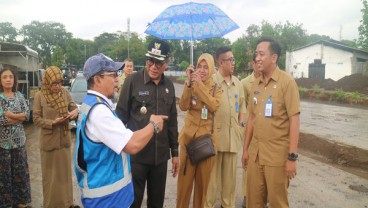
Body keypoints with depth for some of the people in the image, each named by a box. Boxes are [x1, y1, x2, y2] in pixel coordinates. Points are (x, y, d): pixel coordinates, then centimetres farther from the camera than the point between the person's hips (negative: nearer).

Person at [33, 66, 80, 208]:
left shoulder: (65, 93, 0)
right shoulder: (39, 96, -8)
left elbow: (73, 108, 4)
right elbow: (36, 119, -6)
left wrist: (75, 112, -19)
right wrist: (52, 123, -20)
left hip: (64, 140, 3)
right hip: (49, 142, -3)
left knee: (65, 172, 15)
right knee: (50, 175, 9)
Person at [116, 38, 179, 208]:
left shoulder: (169, 86, 6)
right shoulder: (132, 81, -9)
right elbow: (121, 116, -5)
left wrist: (175, 152, 13)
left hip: (161, 155, 4)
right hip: (136, 154, -4)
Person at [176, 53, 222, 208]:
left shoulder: (216, 88, 2)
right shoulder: (191, 85, 3)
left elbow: (214, 106, -18)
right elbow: (183, 106, -14)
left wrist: (200, 84, -22)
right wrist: (189, 83, -22)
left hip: (207, 137, 0)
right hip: (189, 136, 0)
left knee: (203, 179, 10)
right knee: (185, 178, 3)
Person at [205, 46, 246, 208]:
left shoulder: (237, 83, 11)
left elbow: (242, 105, 17)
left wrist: (241, 124, 8)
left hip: (233, 135, 5)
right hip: (215, 134, -5)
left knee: (230, 173, 14)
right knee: (212, 173, 4)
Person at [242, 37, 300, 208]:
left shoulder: (287, 82, -10)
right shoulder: (255, 84, 7)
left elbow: (294, 120, -13)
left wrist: (292, 157, -15)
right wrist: (245, 148, 12)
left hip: (277, 154, -5)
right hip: (255, 152, 5)